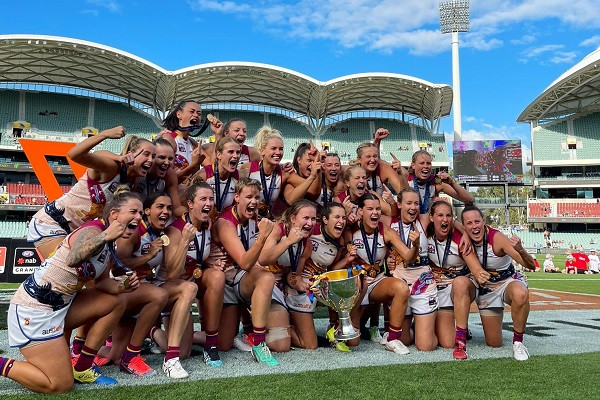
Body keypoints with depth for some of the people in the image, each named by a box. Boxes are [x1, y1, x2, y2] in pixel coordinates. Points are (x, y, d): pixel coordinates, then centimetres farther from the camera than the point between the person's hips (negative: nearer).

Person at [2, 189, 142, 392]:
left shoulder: (111, 243, 8)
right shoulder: (93, 230, -20)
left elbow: (101, 280, 13)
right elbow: (72, 260, -41)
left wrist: (122, 287, -5)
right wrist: (105, 236, -41)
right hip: (33, 310, -9)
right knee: (60, 385, -5)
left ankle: (82, 368, 15)